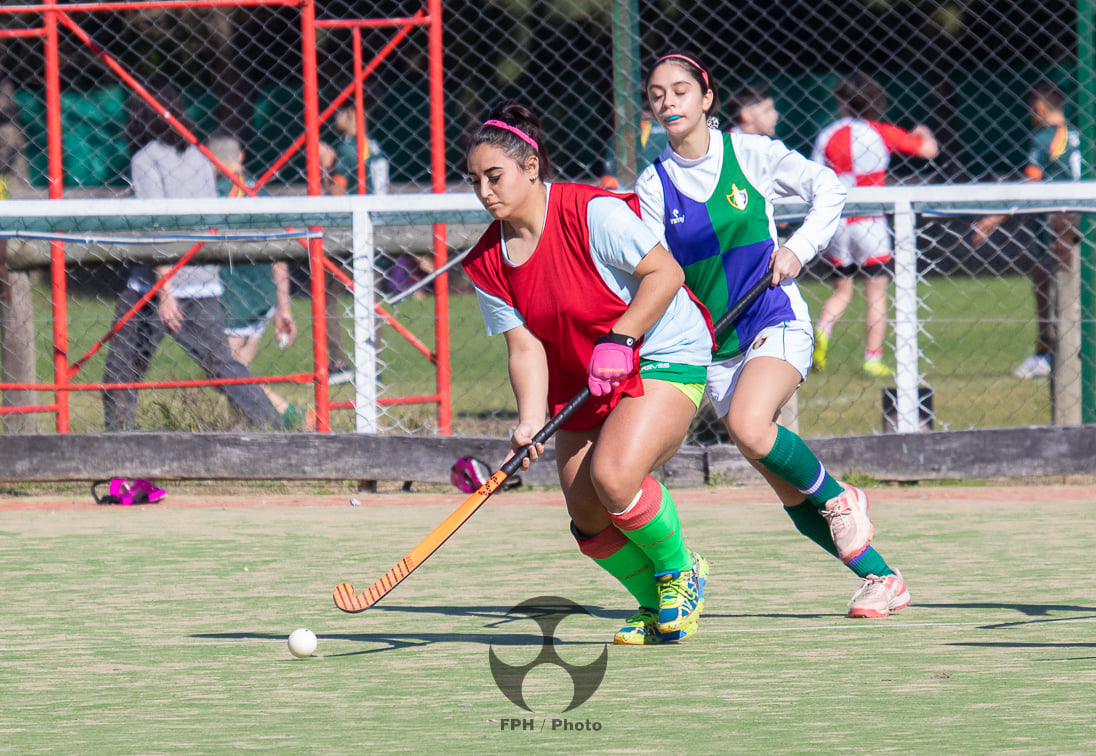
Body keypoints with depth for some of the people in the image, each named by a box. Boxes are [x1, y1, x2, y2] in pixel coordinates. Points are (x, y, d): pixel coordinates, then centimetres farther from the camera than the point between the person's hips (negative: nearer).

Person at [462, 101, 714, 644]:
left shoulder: (591, 213, -21)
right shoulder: (488, 263, -2)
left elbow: (665, 272, -19)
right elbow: (525, 346, -5)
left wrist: (617, 339, -26)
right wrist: (530, 421, -21)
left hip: (664, 358, -7)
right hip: (581, 383, 7)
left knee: (613, 476, -28)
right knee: (588, 520, 0)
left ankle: (680, 571, -1)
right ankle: (658, 606, 25)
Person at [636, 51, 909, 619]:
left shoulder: (749, 153, -2)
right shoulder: (654, 185, 1)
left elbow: (828, 188, 4)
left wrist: (798, 249, -12)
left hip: (776, 324, -3)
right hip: (715, 347, 3)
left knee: (748, 426, -32)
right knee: (787, 488, -1)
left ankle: (839, 500, -6)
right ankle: (881, 579, 11)